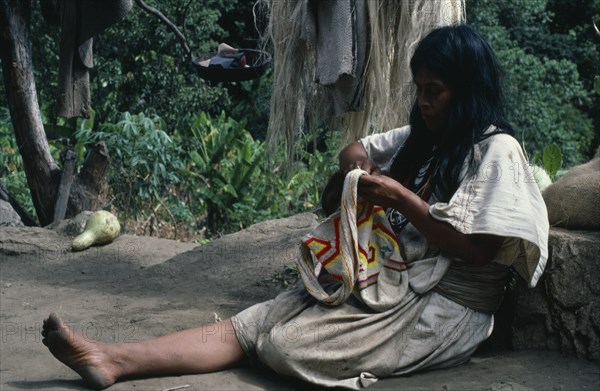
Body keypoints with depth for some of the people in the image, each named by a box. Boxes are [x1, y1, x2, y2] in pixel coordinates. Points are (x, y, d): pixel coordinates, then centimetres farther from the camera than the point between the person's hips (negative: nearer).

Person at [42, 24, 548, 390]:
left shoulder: (495, 151, -9)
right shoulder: (423, 137, 15)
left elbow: (476, 249, -16)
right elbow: (356, 150, 26)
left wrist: (402, 199, -17)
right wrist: (355, 159, 1)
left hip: (446, 308, -6)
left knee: (289, 343, -25)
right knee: (257, 320, -12)